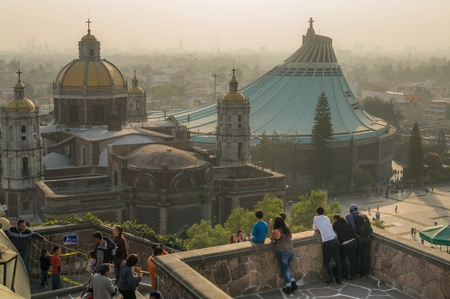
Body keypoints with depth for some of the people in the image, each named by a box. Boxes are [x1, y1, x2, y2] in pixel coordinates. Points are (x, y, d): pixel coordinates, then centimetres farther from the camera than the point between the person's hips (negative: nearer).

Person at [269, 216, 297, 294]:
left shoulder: (276, 231, -11)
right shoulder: (287, 229, 10)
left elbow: (271, 238, 5)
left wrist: (270, 227, 5)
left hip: (283, 252, -7)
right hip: (291, 252, 7)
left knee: (285, 269, 6)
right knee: (286, 268, 22)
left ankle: (288, 288, 10)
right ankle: (293, 284, 16)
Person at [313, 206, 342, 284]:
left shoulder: (316, 218, 6)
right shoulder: (327, 218, 18)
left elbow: (315, 229, 17)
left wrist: (317, 230, 37)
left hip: (327, 242, -4)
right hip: (335, 240, 4)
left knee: (326, 261, 10)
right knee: (337, 260, 12)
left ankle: (331, 277, -5)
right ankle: (339, 278, 12)